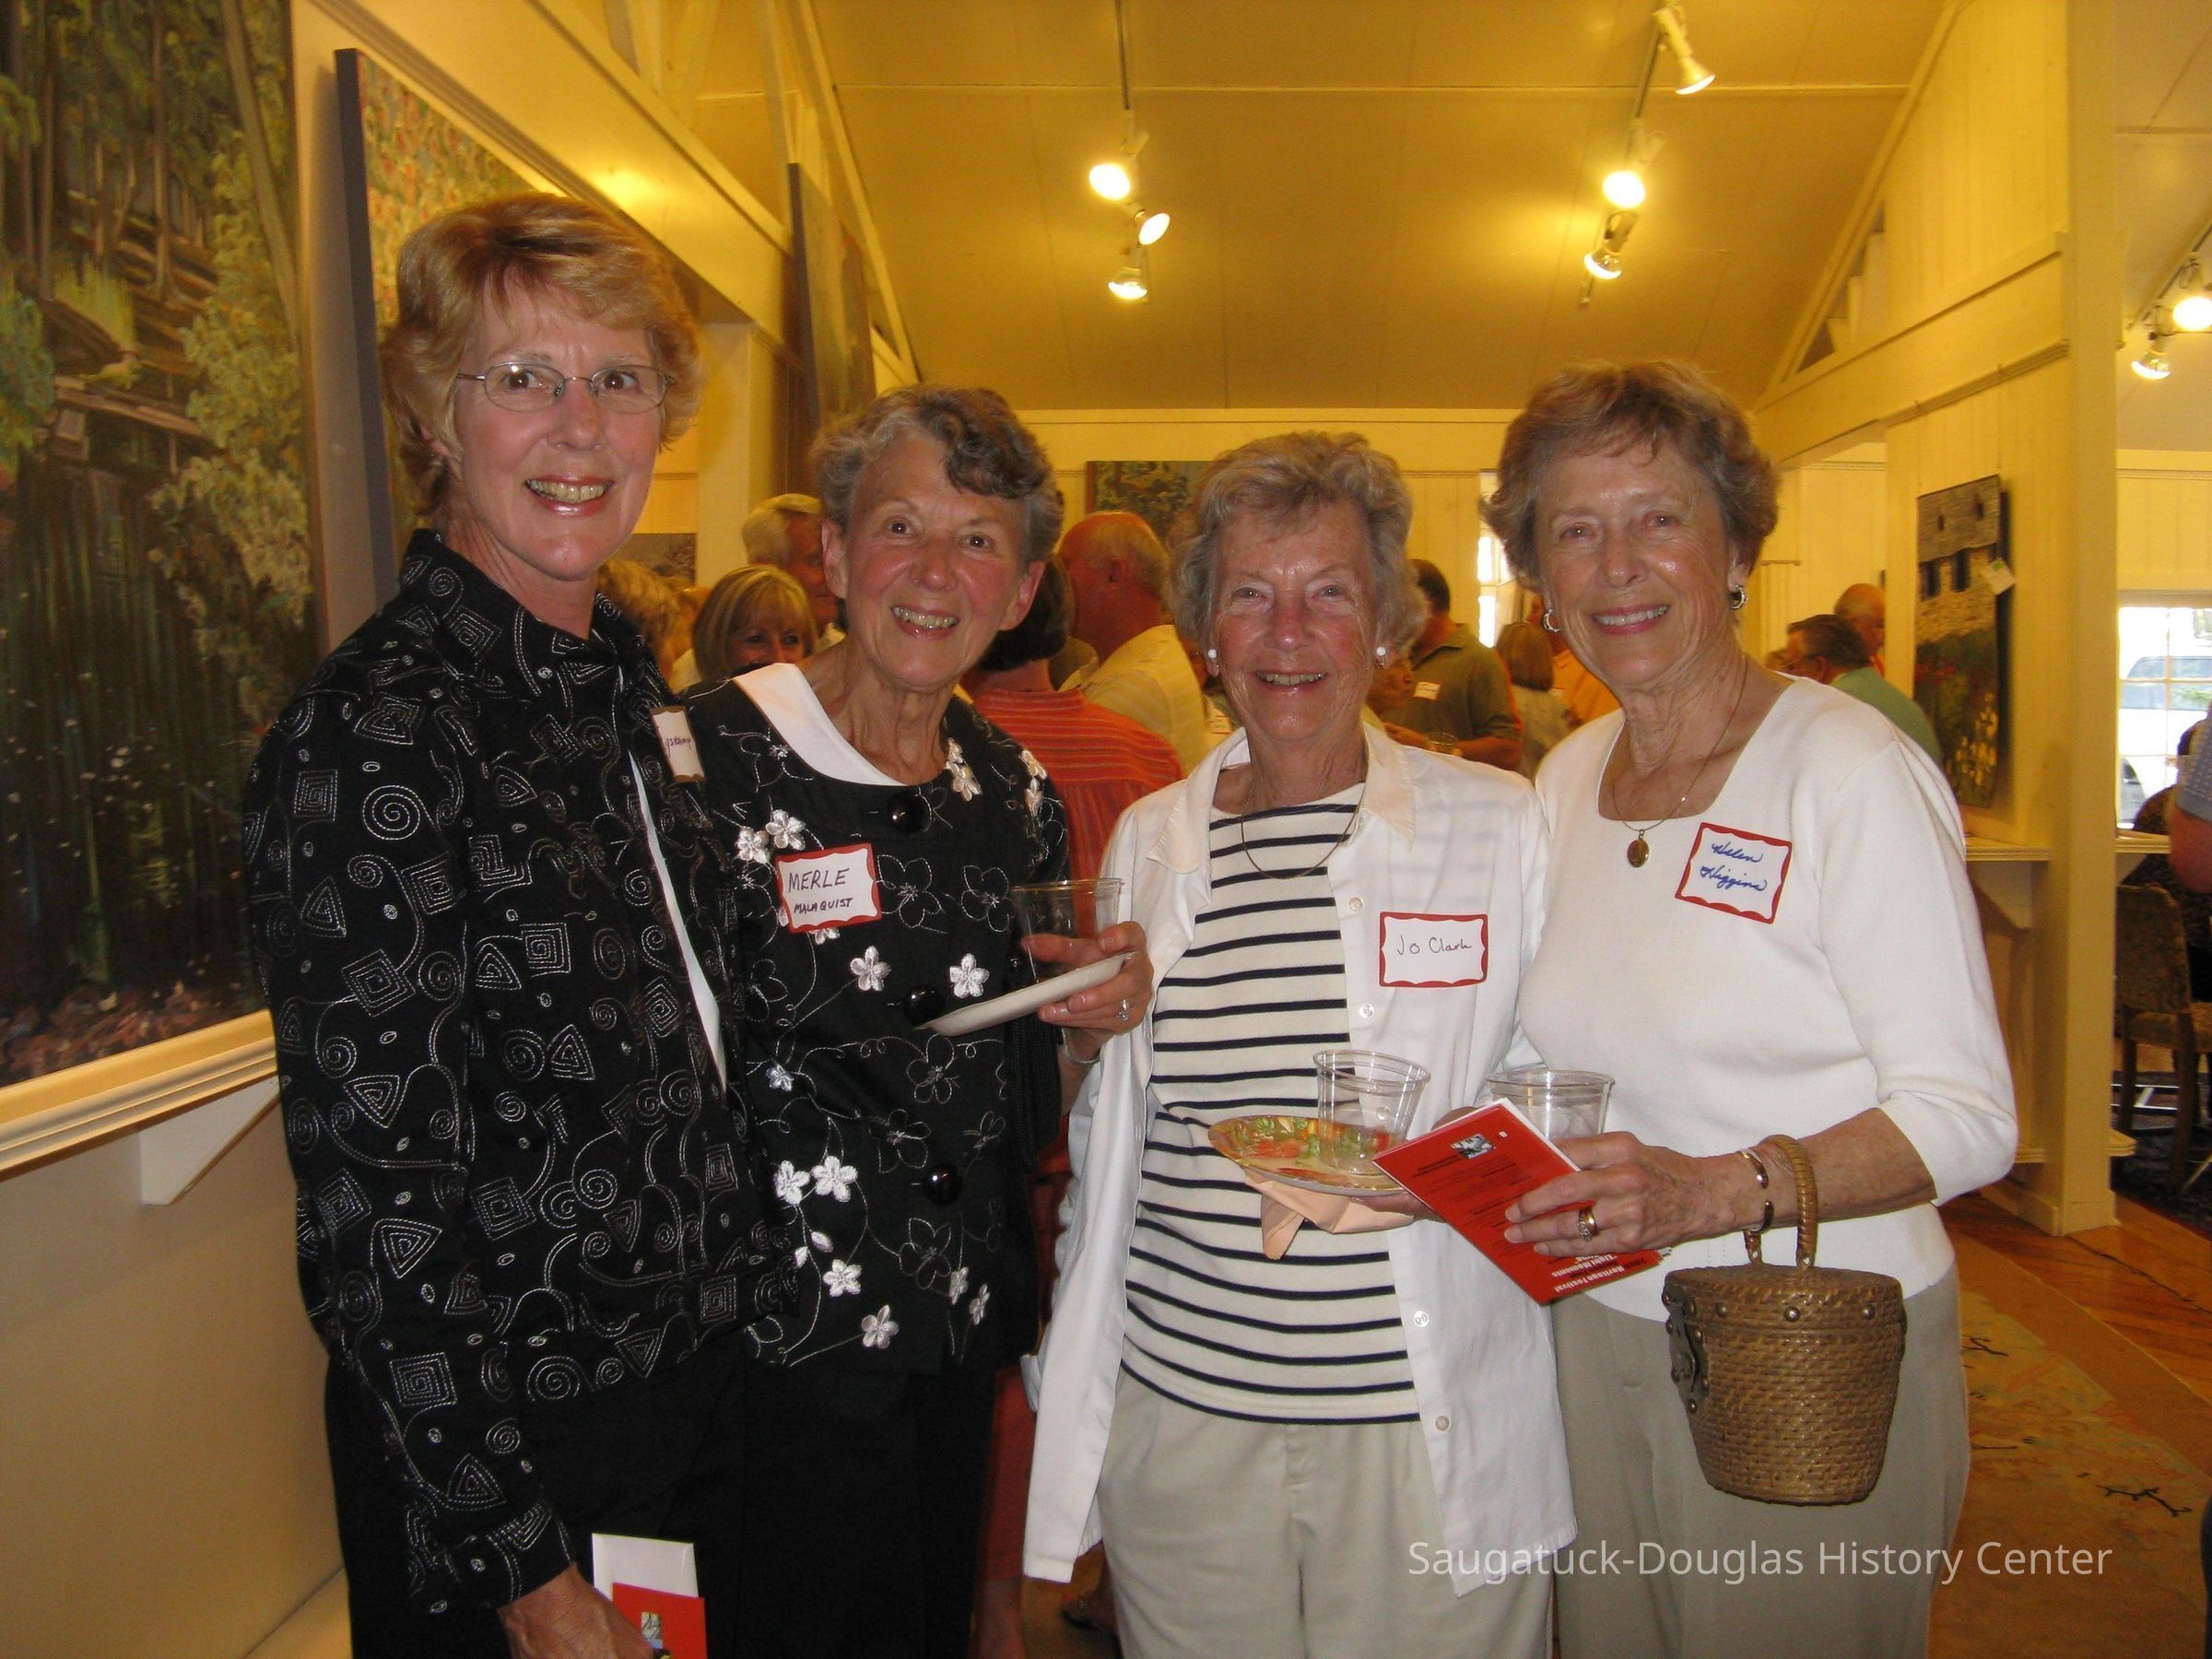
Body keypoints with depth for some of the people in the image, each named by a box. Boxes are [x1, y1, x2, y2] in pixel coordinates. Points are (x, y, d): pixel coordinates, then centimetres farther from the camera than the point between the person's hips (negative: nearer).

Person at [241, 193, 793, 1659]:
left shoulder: (622, 685, 4)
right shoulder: (380, 732, -20)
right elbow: (373, 1193, -21)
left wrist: (749, 1299, 13)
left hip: (702, 1395, 8)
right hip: (506, 1452, -7)